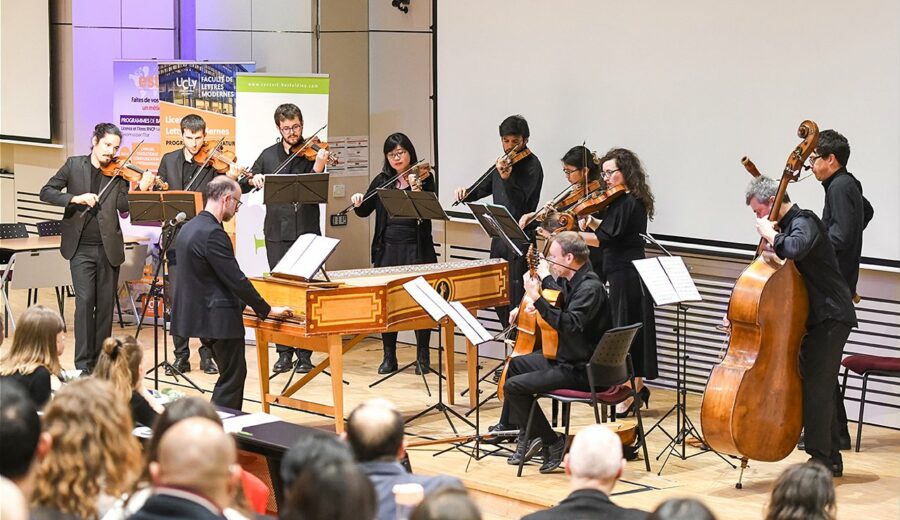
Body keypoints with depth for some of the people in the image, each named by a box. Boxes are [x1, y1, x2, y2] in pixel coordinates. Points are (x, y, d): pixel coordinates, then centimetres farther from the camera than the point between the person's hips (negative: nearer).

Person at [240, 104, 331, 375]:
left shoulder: (312, 154, -1)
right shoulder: (269, 155, 11)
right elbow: (243, 184, 16)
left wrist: (318, 169, -30)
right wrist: (252, 179, -6)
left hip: (306, 233, -3)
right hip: (277, 233, 3)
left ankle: (304, 354, 3)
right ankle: (284, 353, 11)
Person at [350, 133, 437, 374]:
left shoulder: (424, 177, 1)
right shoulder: (382, 180, 11)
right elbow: (365, 211, 12)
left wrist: (416, 190, -28)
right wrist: (358, 203, -9)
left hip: (415, 248, -3)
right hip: (388, 248, 3)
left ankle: (423, 356, 9)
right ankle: (389, 356, 13)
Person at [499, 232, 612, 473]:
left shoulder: (590, 288, -23)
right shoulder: (572, 281, 7)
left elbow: (569, 324, -37)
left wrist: (537, 299, -37)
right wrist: (544, 278, 16)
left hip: (581, 370, -11)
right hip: (564, 357, 11)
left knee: (514, 386, -15)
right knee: (515, 365, 24)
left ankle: (552, 442, -5)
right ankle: (525, 435, 23)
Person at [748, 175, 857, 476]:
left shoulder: (804, 222, -14)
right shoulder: (788, 225, 14)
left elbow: (794, 249, -38)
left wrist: (769, 234, -18)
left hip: (830, 317, -10)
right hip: (815, 318, 10)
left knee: (816, 388, -10)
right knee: (818, 389, 14)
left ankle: (820, 460, -6)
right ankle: (831, 458, 22)